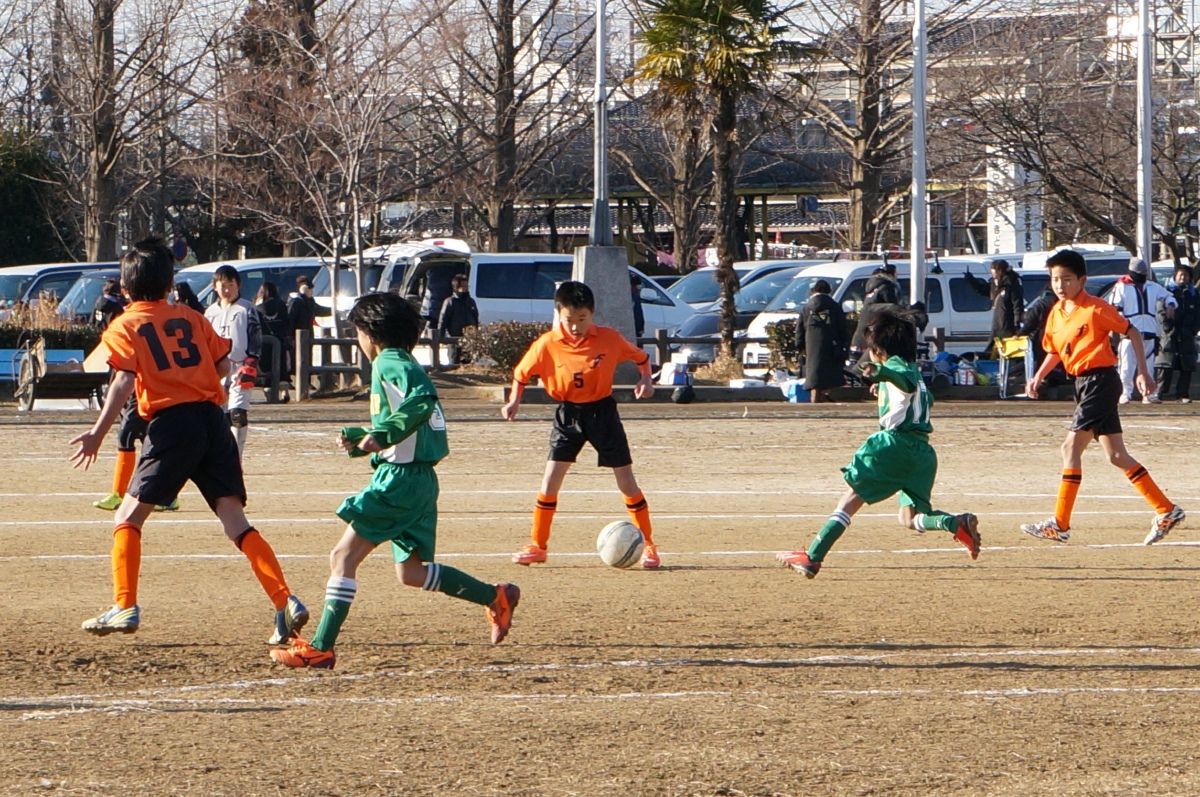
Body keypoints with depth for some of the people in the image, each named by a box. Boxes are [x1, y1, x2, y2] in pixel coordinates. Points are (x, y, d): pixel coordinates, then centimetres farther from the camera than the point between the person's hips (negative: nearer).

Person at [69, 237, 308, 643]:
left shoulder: (125, 326, 4)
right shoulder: (191, 317, 16)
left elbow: (124, 382, -9)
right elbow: (223, 365, 15)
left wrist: (98, 433, -9)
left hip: (171, 425, -4)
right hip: (212, 419, 4)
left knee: (129, 517, 8)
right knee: (235, 521, 1)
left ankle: (124, 607, -3)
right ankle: (286, 602, -12)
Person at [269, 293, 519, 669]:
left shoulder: (389, 364, -9)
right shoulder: (403, 364, 20)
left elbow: (422, 401, -28)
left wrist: (381, 435, -32)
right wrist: (360, 440, 24)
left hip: (399, 479, -10)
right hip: (420, 479, 10)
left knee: (343, 557, -8)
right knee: (410, 571, 16)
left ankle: (320, 648, -11)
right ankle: (496, 597, 14)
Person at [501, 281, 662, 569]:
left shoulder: (609, 339, -11)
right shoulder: (547, 345, -11)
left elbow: (641, 357, 5)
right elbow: (521, 373, 3)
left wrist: (645, 380, -13)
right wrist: (514, 401, -12)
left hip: (602, 412, -1)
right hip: (568, 414, 1)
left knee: (626, 480, 0)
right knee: (551, 478, -7)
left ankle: (648, 545, 10)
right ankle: (537, 546, 5)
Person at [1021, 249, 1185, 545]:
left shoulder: (1095, 309, -13)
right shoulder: (1056, 314, 10)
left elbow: (1133, 333, -8)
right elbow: (1054, 351, 23)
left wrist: (1143, 373, -11)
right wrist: (1038, 377, 8)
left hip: (1100, 380, -9)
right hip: (1083, 384, 9)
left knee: (1071, 448, -12)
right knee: (1116, 455, 8)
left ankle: (1060, 524, -10)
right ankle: (1166, 511, 13)